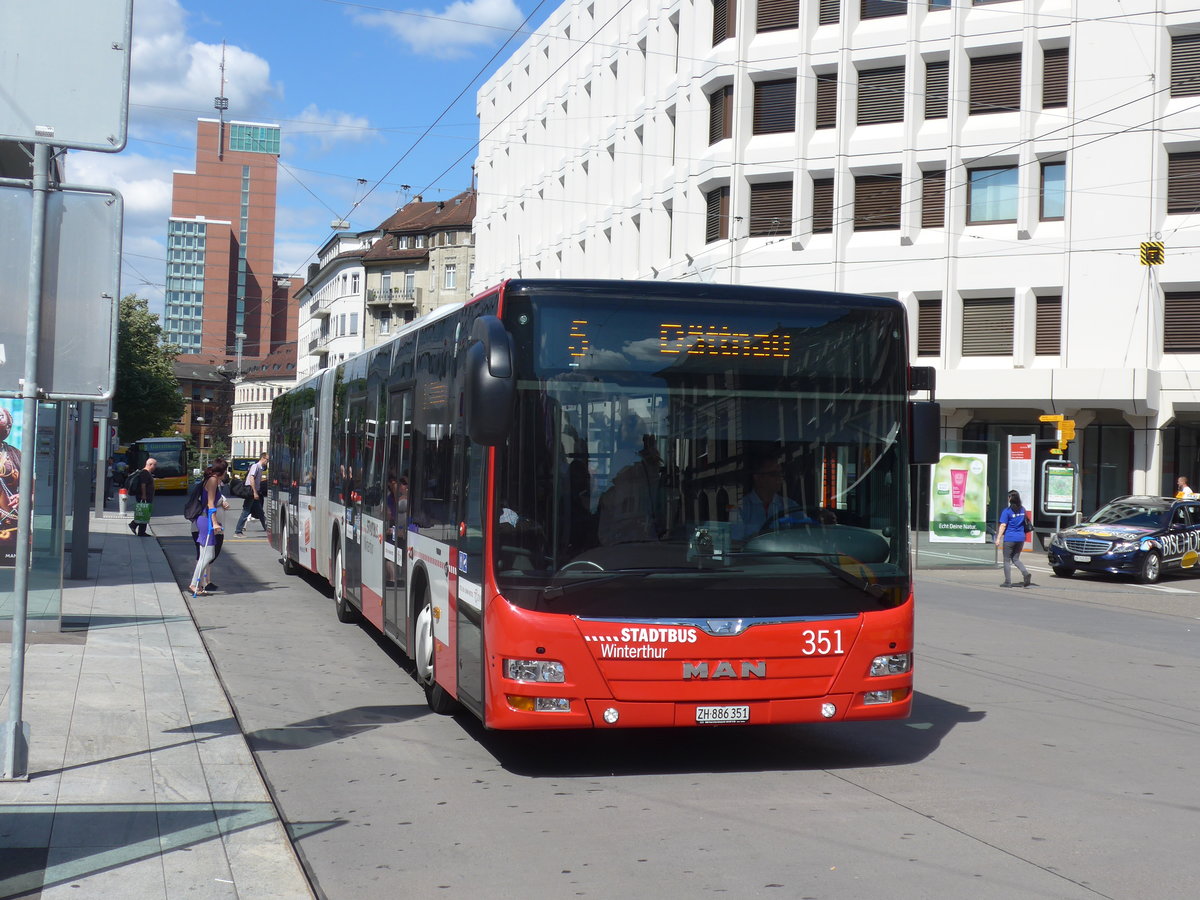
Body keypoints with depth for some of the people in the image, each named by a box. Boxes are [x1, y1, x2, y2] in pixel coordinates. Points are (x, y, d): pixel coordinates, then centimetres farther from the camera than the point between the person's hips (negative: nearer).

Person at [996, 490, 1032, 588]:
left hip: (1009, 538, -6)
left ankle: (1008, 582, 4)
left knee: (1007, 560, 5)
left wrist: (998, 538, -12)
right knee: (1016, 559, 16)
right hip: (1020, 538, 6)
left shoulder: (1007, 511, -11)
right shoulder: (1023, 510, 7)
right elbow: (1025, 522, 17)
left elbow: (1003, 525, -14)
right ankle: (1026, 573, -9)